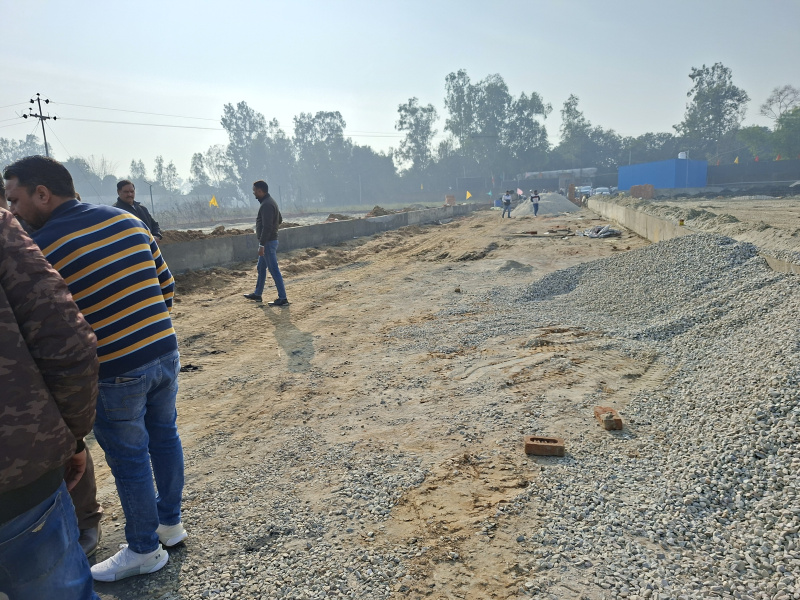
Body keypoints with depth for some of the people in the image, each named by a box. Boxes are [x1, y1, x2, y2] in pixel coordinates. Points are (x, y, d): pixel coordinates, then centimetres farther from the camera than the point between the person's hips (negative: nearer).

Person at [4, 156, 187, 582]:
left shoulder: (38, 247, -11)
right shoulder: (127, 219, 5)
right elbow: (166, 286, 9)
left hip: (116, 371, -6)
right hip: (166, 352, 6)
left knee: (129, 460, 11)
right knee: (164, 436, 21)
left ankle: (144, 550, 30)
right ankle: (170, 522, 41)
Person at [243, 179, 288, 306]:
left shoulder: (266, 205, -19)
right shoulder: (270, 201, 13)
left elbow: (267, 227, -26)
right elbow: (280, 219, 23)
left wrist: (261, 245, -25)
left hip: (268, 242, -11)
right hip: (269, 242, 11)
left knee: (274, 270, -6)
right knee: (261, 268, 19)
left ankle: (282, 298, -2)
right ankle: (257, 294, 31)